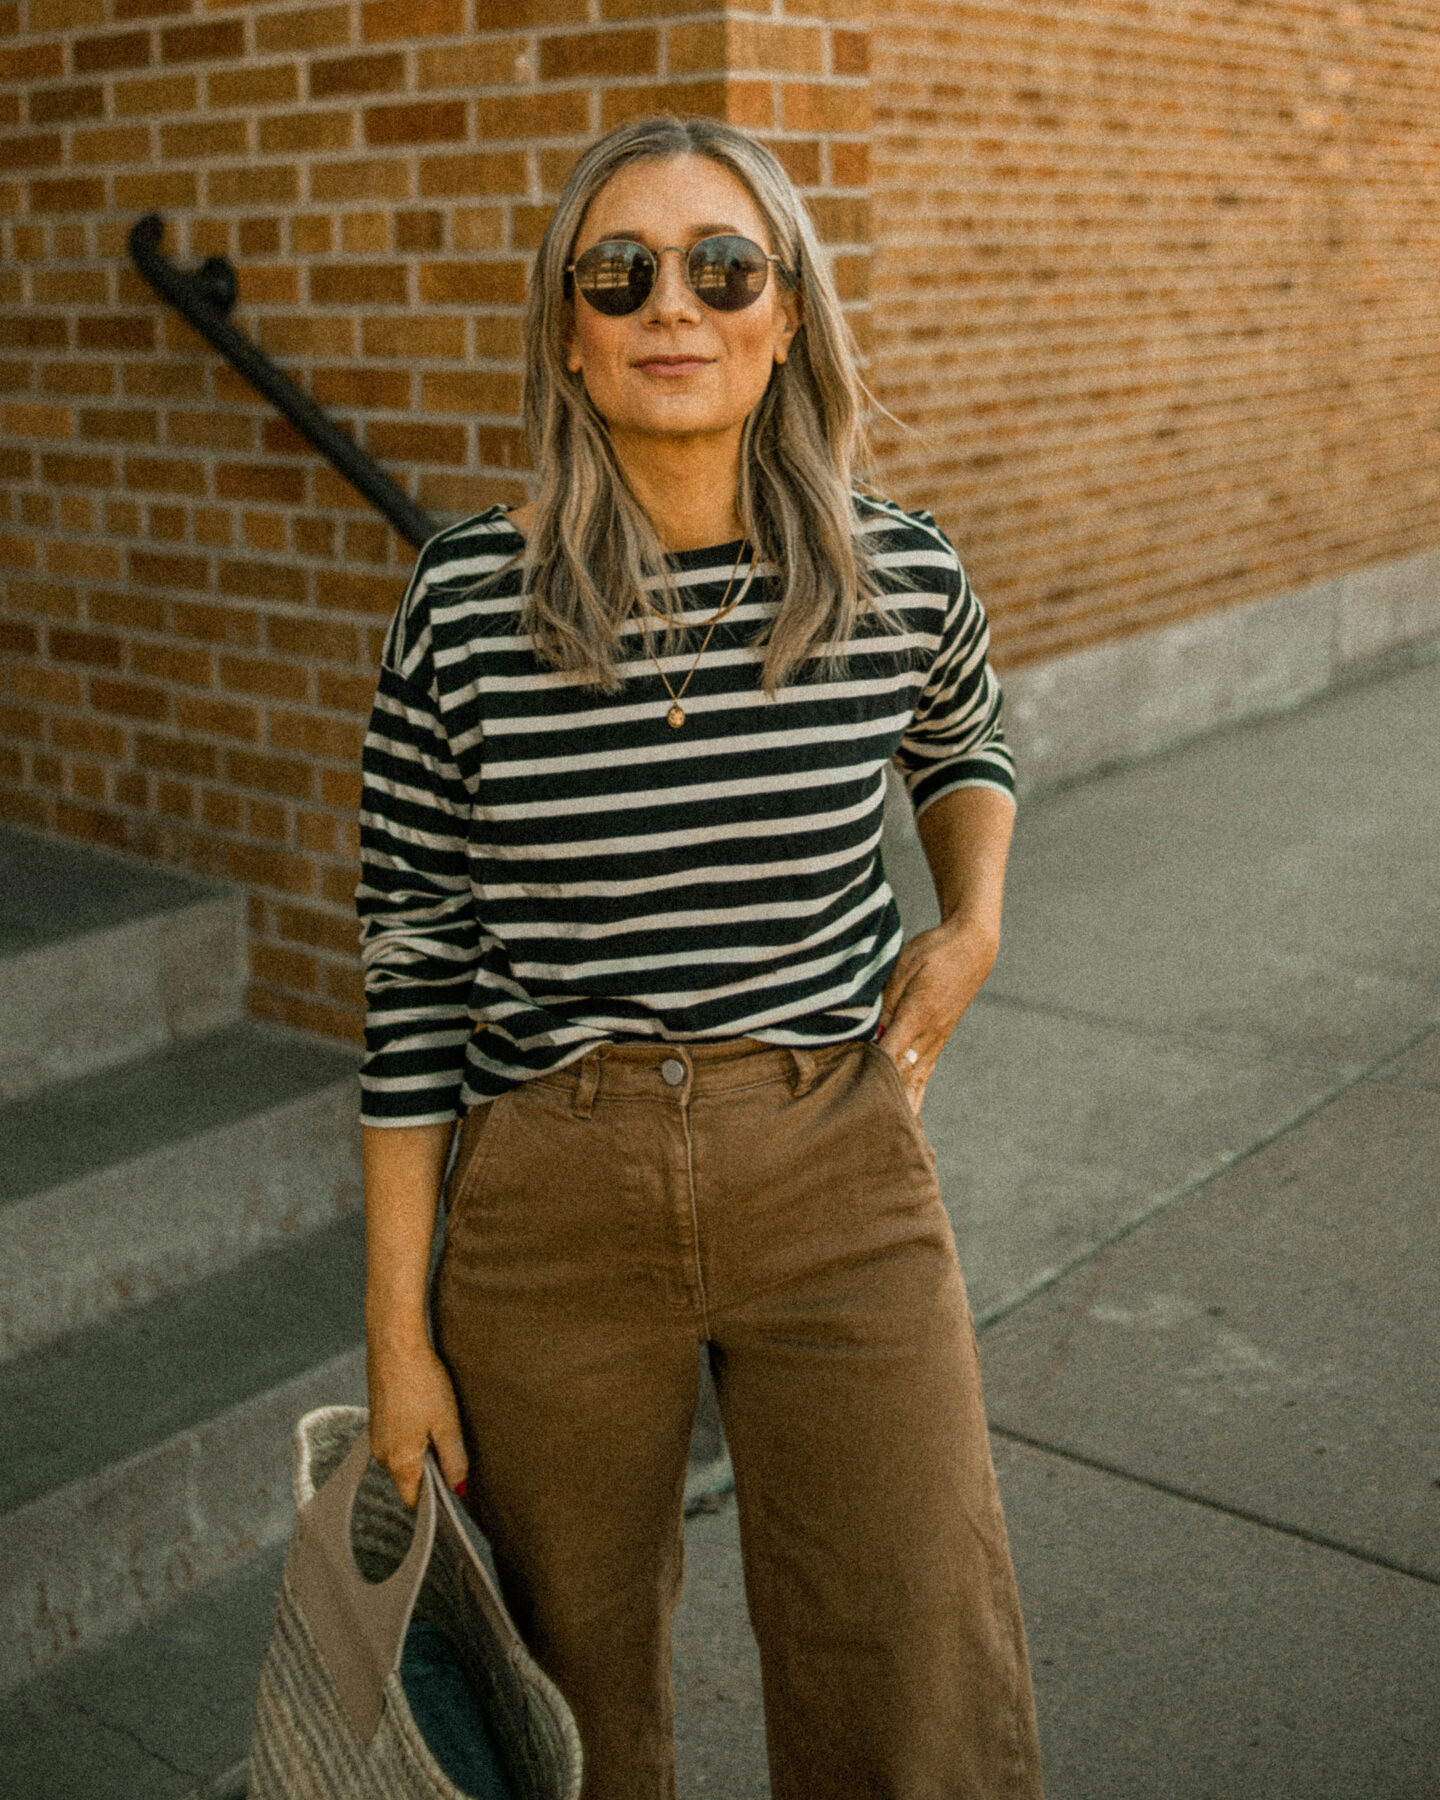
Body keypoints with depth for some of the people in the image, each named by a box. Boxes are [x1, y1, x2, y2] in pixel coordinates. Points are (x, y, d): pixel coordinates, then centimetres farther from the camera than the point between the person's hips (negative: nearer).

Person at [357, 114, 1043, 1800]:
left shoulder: (900, 574, -4)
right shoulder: (465, 603, -9)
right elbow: (413, 964, -3)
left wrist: (975, 918, 1)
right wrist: (396, 1325, -2)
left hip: (839, 1189, 1)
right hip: (552, 1204, 0)